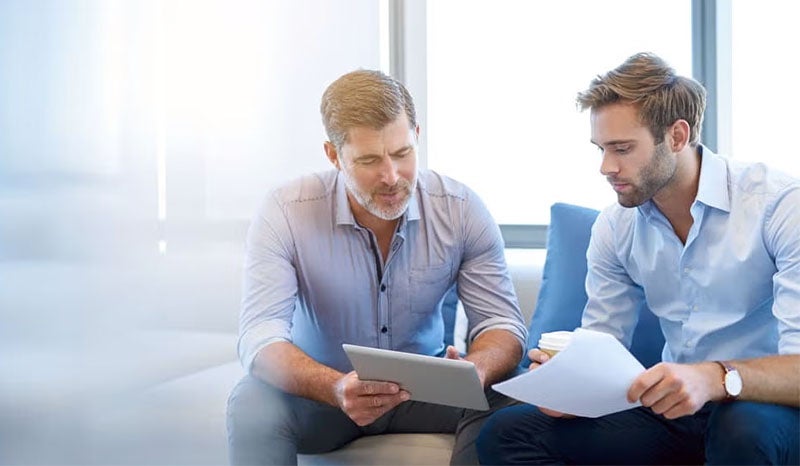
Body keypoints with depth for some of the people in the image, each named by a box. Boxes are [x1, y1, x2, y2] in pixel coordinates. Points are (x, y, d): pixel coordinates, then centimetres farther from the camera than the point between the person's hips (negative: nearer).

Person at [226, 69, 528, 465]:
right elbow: (260, 336, -25)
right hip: (321, 392, -2)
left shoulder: (461, 210, -11)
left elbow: (502, 324, -9)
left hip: (424, 387, 2)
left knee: (501, 400, -27)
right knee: (253, 405, -32)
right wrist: (337, 389, -46)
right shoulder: (285, 213, -17)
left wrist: (475, 370, -36)